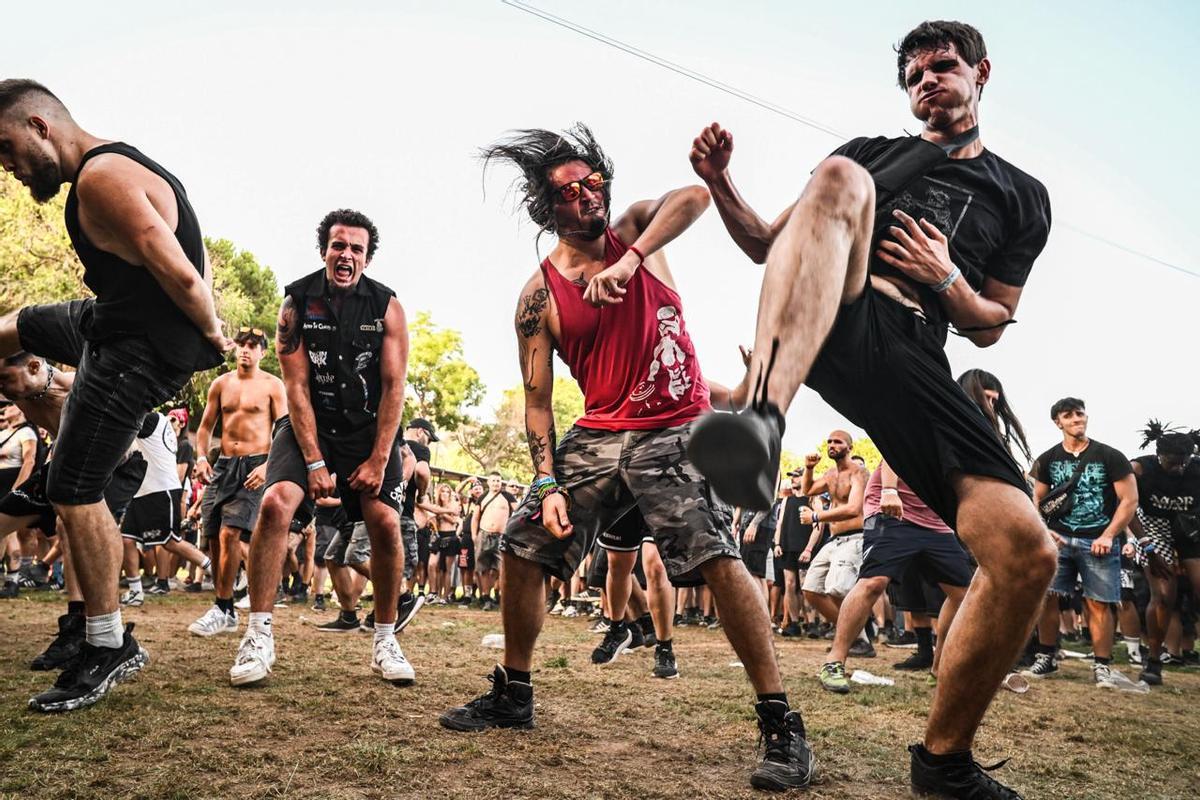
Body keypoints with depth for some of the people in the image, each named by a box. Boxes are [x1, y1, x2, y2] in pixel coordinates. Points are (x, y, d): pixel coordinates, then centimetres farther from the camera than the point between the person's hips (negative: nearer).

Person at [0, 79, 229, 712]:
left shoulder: (101, 179, -23)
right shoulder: (121, 166, 11)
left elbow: (179, 275, -29)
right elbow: (195, 260, 17)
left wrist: (210, 332, -12)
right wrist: (207, 322, 12)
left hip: (141, 351, -10)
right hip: (114, 325, 10)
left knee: (75, 493, -7)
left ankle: (107, 652, 5)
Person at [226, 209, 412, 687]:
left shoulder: (387, 307, -5)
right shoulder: (297, 302, -5)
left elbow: (394, 387, -8)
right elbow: (296, 387, -9)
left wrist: (378, 459, -14)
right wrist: (313, 461, -16)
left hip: (370, 428, 0)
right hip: (310, 425, 0)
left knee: (386, 522, -13)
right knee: (275, 503, -22)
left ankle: (385, 641, 5)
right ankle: (259, 637, -12)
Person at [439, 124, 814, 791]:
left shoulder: (633, 230, 2)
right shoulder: (540, 294, 3)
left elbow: (693, 196, -18)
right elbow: (538, 398, 2)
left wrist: (629, 261, -30)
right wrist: (548, 483, -9)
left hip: (677, 432, -3)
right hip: (597, 437, 4)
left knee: (717, 557, -20)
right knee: (522, 551, 3)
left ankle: (782, 726, -10)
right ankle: (513, 696, 25)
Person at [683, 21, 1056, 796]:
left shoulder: (1022, 197, 26)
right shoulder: (870, 151, 26)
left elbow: (989, 328, 23)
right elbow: (769, 243, 21)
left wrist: (947, 279, 2)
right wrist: (720, 182, 3)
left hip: (912, 361, 1)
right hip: (831, 326, -1)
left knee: (1029, 555, -14)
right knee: (841, 181, -31)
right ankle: (762, 417, -53)